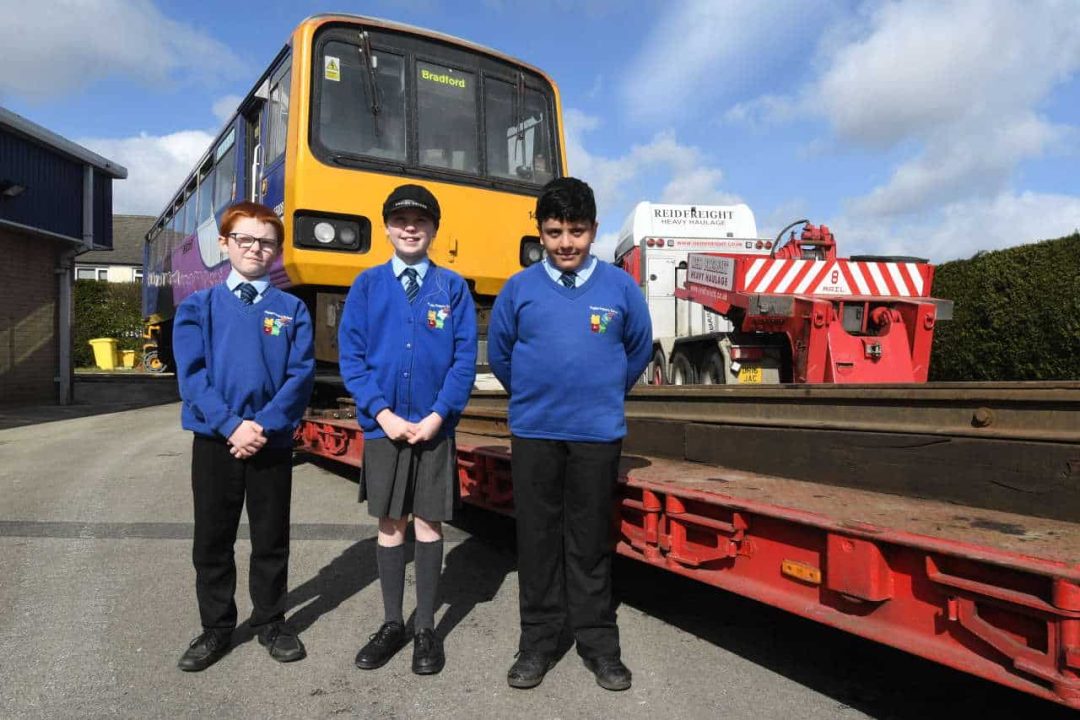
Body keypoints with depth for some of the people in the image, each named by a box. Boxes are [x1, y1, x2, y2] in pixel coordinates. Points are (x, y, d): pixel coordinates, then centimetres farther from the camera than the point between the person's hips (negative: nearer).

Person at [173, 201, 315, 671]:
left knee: (271, 539, 10)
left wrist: (265, 425, -17)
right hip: (214, 441, 1)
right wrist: (232, 424, -17)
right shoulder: (198, 306, 4)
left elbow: (301, 375, -5)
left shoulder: (292, 310, 3)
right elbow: (191, 373, -6)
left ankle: (271, 622, 27)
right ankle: (216, 627, 27)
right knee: (212, 540, 10)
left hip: (273, 442, 0)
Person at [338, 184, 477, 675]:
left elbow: (465, 359, -2)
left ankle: (427, 629, 20)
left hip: (434, 428, -1)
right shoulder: (368, 284, 4)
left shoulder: (452, 287, 2)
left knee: (428, 524, 7)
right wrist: (383, 414, -11)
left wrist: (435, 417, -12)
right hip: (384, 426, 1)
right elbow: (350, 356, -1)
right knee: (390, 525, 10)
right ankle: (392, 623, 25)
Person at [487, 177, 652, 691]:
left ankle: (598, 642, 23)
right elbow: (499, 353, 12)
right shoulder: (520, 288, -1)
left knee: (591, 542, 9)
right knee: (537, 539, 9)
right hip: (533, 434, 1)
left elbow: (639, 350, 13)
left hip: (597, 435, 0)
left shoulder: (620, 286, -1)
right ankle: (538, 640, 23)